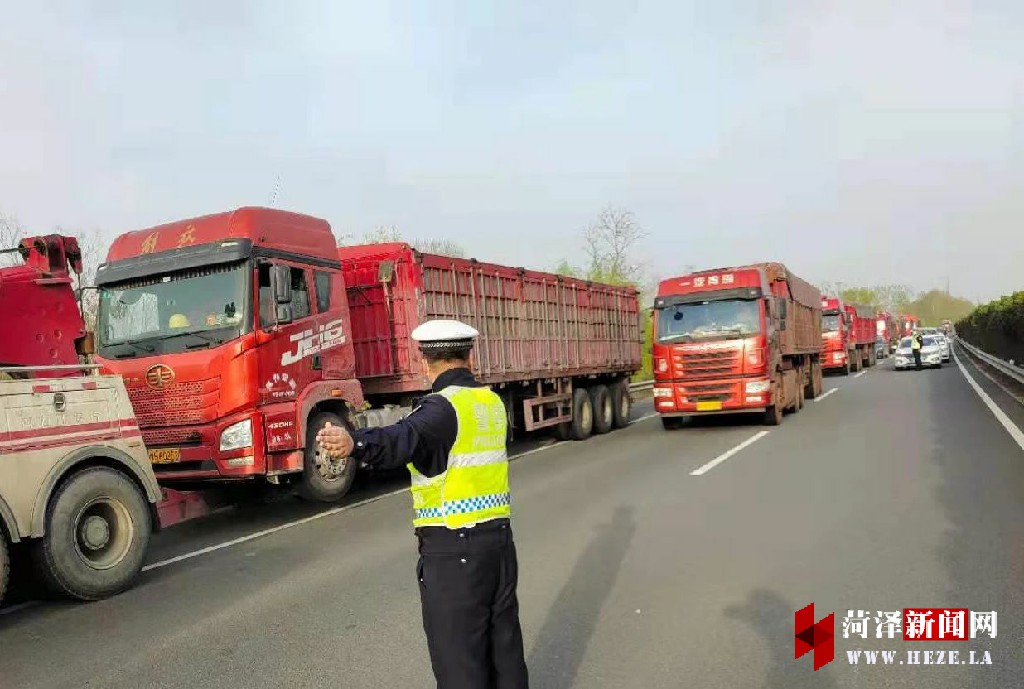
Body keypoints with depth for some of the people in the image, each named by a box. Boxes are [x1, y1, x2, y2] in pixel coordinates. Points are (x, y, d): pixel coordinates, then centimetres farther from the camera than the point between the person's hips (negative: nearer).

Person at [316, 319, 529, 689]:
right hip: (499, 536, 8)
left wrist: (354, 443, -54)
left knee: (458, 654, 3)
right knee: (504, 642, 20)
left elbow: (404, 439, -37)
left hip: (452, 547, -8)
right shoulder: (493, 401, 9)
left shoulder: (444, 407, -16)